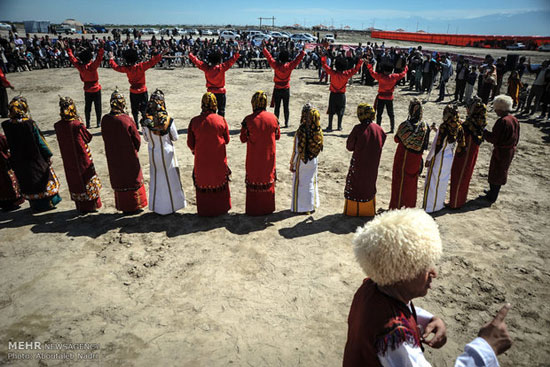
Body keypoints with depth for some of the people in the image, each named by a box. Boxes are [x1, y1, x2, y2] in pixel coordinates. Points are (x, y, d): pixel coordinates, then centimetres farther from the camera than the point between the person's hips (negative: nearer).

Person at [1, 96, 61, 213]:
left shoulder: (7, 125, -9)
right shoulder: (30, 124, -21)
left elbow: (10, 144, 2)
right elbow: (40, 142, -15)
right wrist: (48, 155, -3)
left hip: (19, 161, 4)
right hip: (35, 159, -4)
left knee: (27, 182, 16)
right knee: (43, 178, 14)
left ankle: (35, 205, 27)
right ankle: (47, 203, 23)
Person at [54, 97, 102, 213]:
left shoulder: (58, 126, -7)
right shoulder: (77, 125, -20)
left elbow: (61, 140, 7)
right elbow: (88, 138, -7)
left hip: (68, 159, 4)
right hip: (82, 158, -4)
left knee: (75, 180, 15)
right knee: (87, 179, 11)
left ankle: (80, 207, 24)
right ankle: (90, 205, 18)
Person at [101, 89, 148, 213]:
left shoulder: (105, 120, -7)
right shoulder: (127, 120, -18)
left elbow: (105, 138, 3)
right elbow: (137, 139, -11)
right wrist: (135, 151, 7)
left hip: (113, 157, 4)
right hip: (129, 156, -4)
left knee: (118, 180, 15)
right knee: (133, 179, 11)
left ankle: (123, 206, 24)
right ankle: (134, 206, 18)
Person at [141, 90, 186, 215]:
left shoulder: (146, 121, -12)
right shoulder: (168, 120, -17)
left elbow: (146, 139, -2)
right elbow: (175, 137, -7)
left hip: (154, 154, 2)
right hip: (167, 152, -2)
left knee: (156, 178, 14)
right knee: (170, 177, 13)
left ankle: (157, 206, 24)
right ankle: (171, 204, 23)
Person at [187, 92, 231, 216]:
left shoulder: (194, 121, -11)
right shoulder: (221, 120, -11)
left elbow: (190, 143, -5)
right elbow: (227, 140, -1)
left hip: (201, 160, 0)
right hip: (218, 159, 0)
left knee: (203, 184, 16)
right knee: (219, 182, 18)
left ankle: (205, 210, 25)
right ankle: (221, 208, 30)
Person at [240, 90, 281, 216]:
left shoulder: (248, 120, -16)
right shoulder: (273, 117, -7)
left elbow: (243, 139, -8)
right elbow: (277, 136, 4)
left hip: (254, 157, -2)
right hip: (269, 156, 3)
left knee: (253, 181, 11)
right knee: (268, 179, 17)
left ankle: (254, 209, 19)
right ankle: (268, 207, 28)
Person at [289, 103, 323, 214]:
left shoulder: (301, 132, -23)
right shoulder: (318, 131, -9)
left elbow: (296, 150, -17)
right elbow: (319, 147, 1)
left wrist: (292, 163, -6)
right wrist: (313, 156, 16)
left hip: (301, 162, -5)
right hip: (313, 161, 5)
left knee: (300, 184, 11)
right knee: (312, 182, 19)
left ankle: (300, 207, 21)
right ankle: (312, 206, 31)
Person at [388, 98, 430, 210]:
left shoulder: (406, 125, -22)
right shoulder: (425, 125, -6)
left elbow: (397, 139, -9)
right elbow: (425, 143, 1)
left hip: (404, 158, -5)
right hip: (416, 159, 5)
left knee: (400, 181, 9)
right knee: (412, 182, 18)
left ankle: (398, 206, 17)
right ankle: (410, 205, 31)